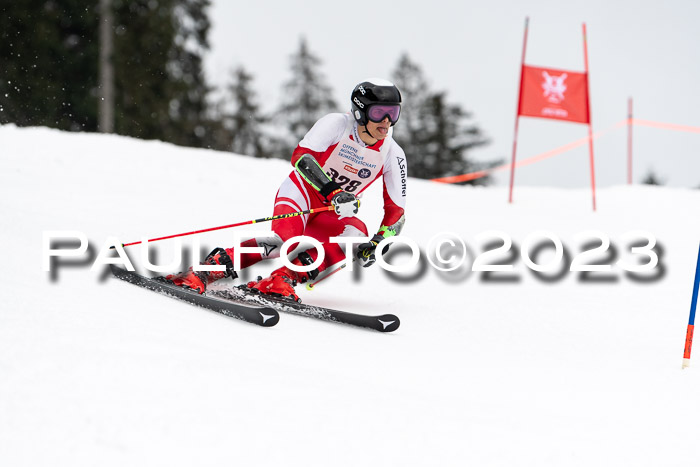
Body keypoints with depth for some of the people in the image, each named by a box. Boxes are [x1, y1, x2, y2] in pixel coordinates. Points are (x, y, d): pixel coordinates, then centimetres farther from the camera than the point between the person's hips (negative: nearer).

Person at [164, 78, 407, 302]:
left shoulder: (393, 154, -8)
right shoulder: (336, 124, -17)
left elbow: (396, 212, -1)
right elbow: (301, 156, -30)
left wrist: (376, 244, -18)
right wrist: (334, 193, -42)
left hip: (331, 214, 4)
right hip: (301, 192, -4)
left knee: (357, 235, -31)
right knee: (285, 238, -35)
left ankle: (281, 279, -35)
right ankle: (202, 272, -29)